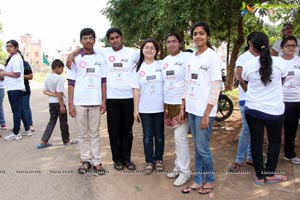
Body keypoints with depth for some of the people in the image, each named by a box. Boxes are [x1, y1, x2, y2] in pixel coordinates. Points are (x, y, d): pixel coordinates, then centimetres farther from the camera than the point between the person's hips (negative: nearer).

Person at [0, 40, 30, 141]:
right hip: (17, 88, 10)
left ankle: (16, 133, 6)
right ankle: (27, 129, 23)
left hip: (14, 89, -10)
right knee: (20, 110, 16)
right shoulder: (15, 57, 16)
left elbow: (16, 74, -23)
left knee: (16, 111, -3)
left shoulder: (15, 58, -15)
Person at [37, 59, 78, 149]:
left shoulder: (47, 78, 7)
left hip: (51, 102, 7)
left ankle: (43, 141, 8)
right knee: (63, 122, 7)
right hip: (59, 102, -7)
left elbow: (44, 91, 8)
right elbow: (59, 93, -21)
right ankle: (66, 140, 20)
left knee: (52, 121, 13)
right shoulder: (59, 78, -18)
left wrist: (52, 94, -7)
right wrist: (62, 105, -18)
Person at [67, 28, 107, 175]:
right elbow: (71, 83, 2)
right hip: (79, 102, 0)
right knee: (83, 134, 8)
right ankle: (86, 160, 18)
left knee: (94, 133, 7)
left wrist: (104, 101, 1)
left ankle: (97, 161, 13)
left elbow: (103, 81, 7)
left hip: (96, 102, 1)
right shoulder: (75, 58, 3)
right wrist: (70, 104, -3)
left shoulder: (100, 58, 7)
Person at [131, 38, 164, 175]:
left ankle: (158, 160, 27)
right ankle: (149, 162, 20)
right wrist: (135, 109, -1)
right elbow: (136, 90, 2)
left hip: (160, 107, -1)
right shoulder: (138, 68, 3)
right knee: (147, 136, 7)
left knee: (159, 135, 11)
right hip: (144, 108, 1)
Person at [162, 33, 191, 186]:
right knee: (177, 137, 13)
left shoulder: (187, 57, -6)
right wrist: (164, 103, 15)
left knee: (180, 137, -6)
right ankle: (178, 166, 24)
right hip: (168, 103, 6)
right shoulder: (164, 61, 13)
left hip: (182, 103, -6)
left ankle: (185, 171, 7)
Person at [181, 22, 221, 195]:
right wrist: (183, 108, 11)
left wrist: (206, 115, -15)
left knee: (203, 148, 1)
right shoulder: (191, 57, 12)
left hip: (204, 110, -6)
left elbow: (216, 87, -12)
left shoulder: (212, 56, -7)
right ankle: (198, 181, 25)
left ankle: (210, 180, 22)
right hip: (191, 108, 6)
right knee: (197, 147, 13)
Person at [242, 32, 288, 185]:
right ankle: (270, 174, 27)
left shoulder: (248, 65, -7)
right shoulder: (279, 62, -8)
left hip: (253, 109, 0)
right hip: (274, 110, 0)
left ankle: (260, 176, 19)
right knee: (274, 141, 18)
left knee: (256, 142, 9)